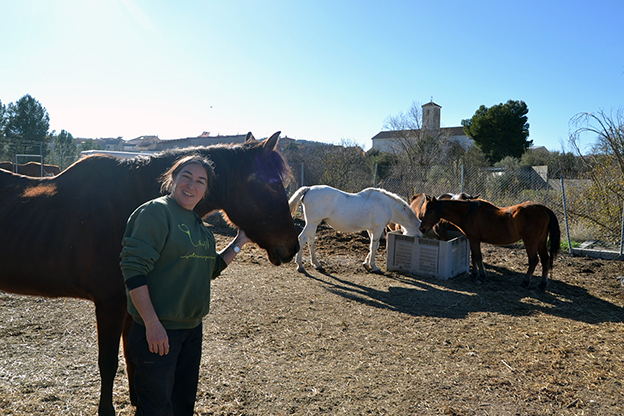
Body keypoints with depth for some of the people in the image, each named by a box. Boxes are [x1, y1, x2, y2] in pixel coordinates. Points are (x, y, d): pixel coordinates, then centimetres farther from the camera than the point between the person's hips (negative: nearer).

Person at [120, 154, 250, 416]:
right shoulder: (155, 212, -14)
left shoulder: (199, 224, 10)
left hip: (193, 328, 8)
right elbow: (133, 269, -21)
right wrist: (152, 323, -24)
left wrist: (239, 243, 8)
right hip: (158, 331, -8)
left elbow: (211, 269, 19)